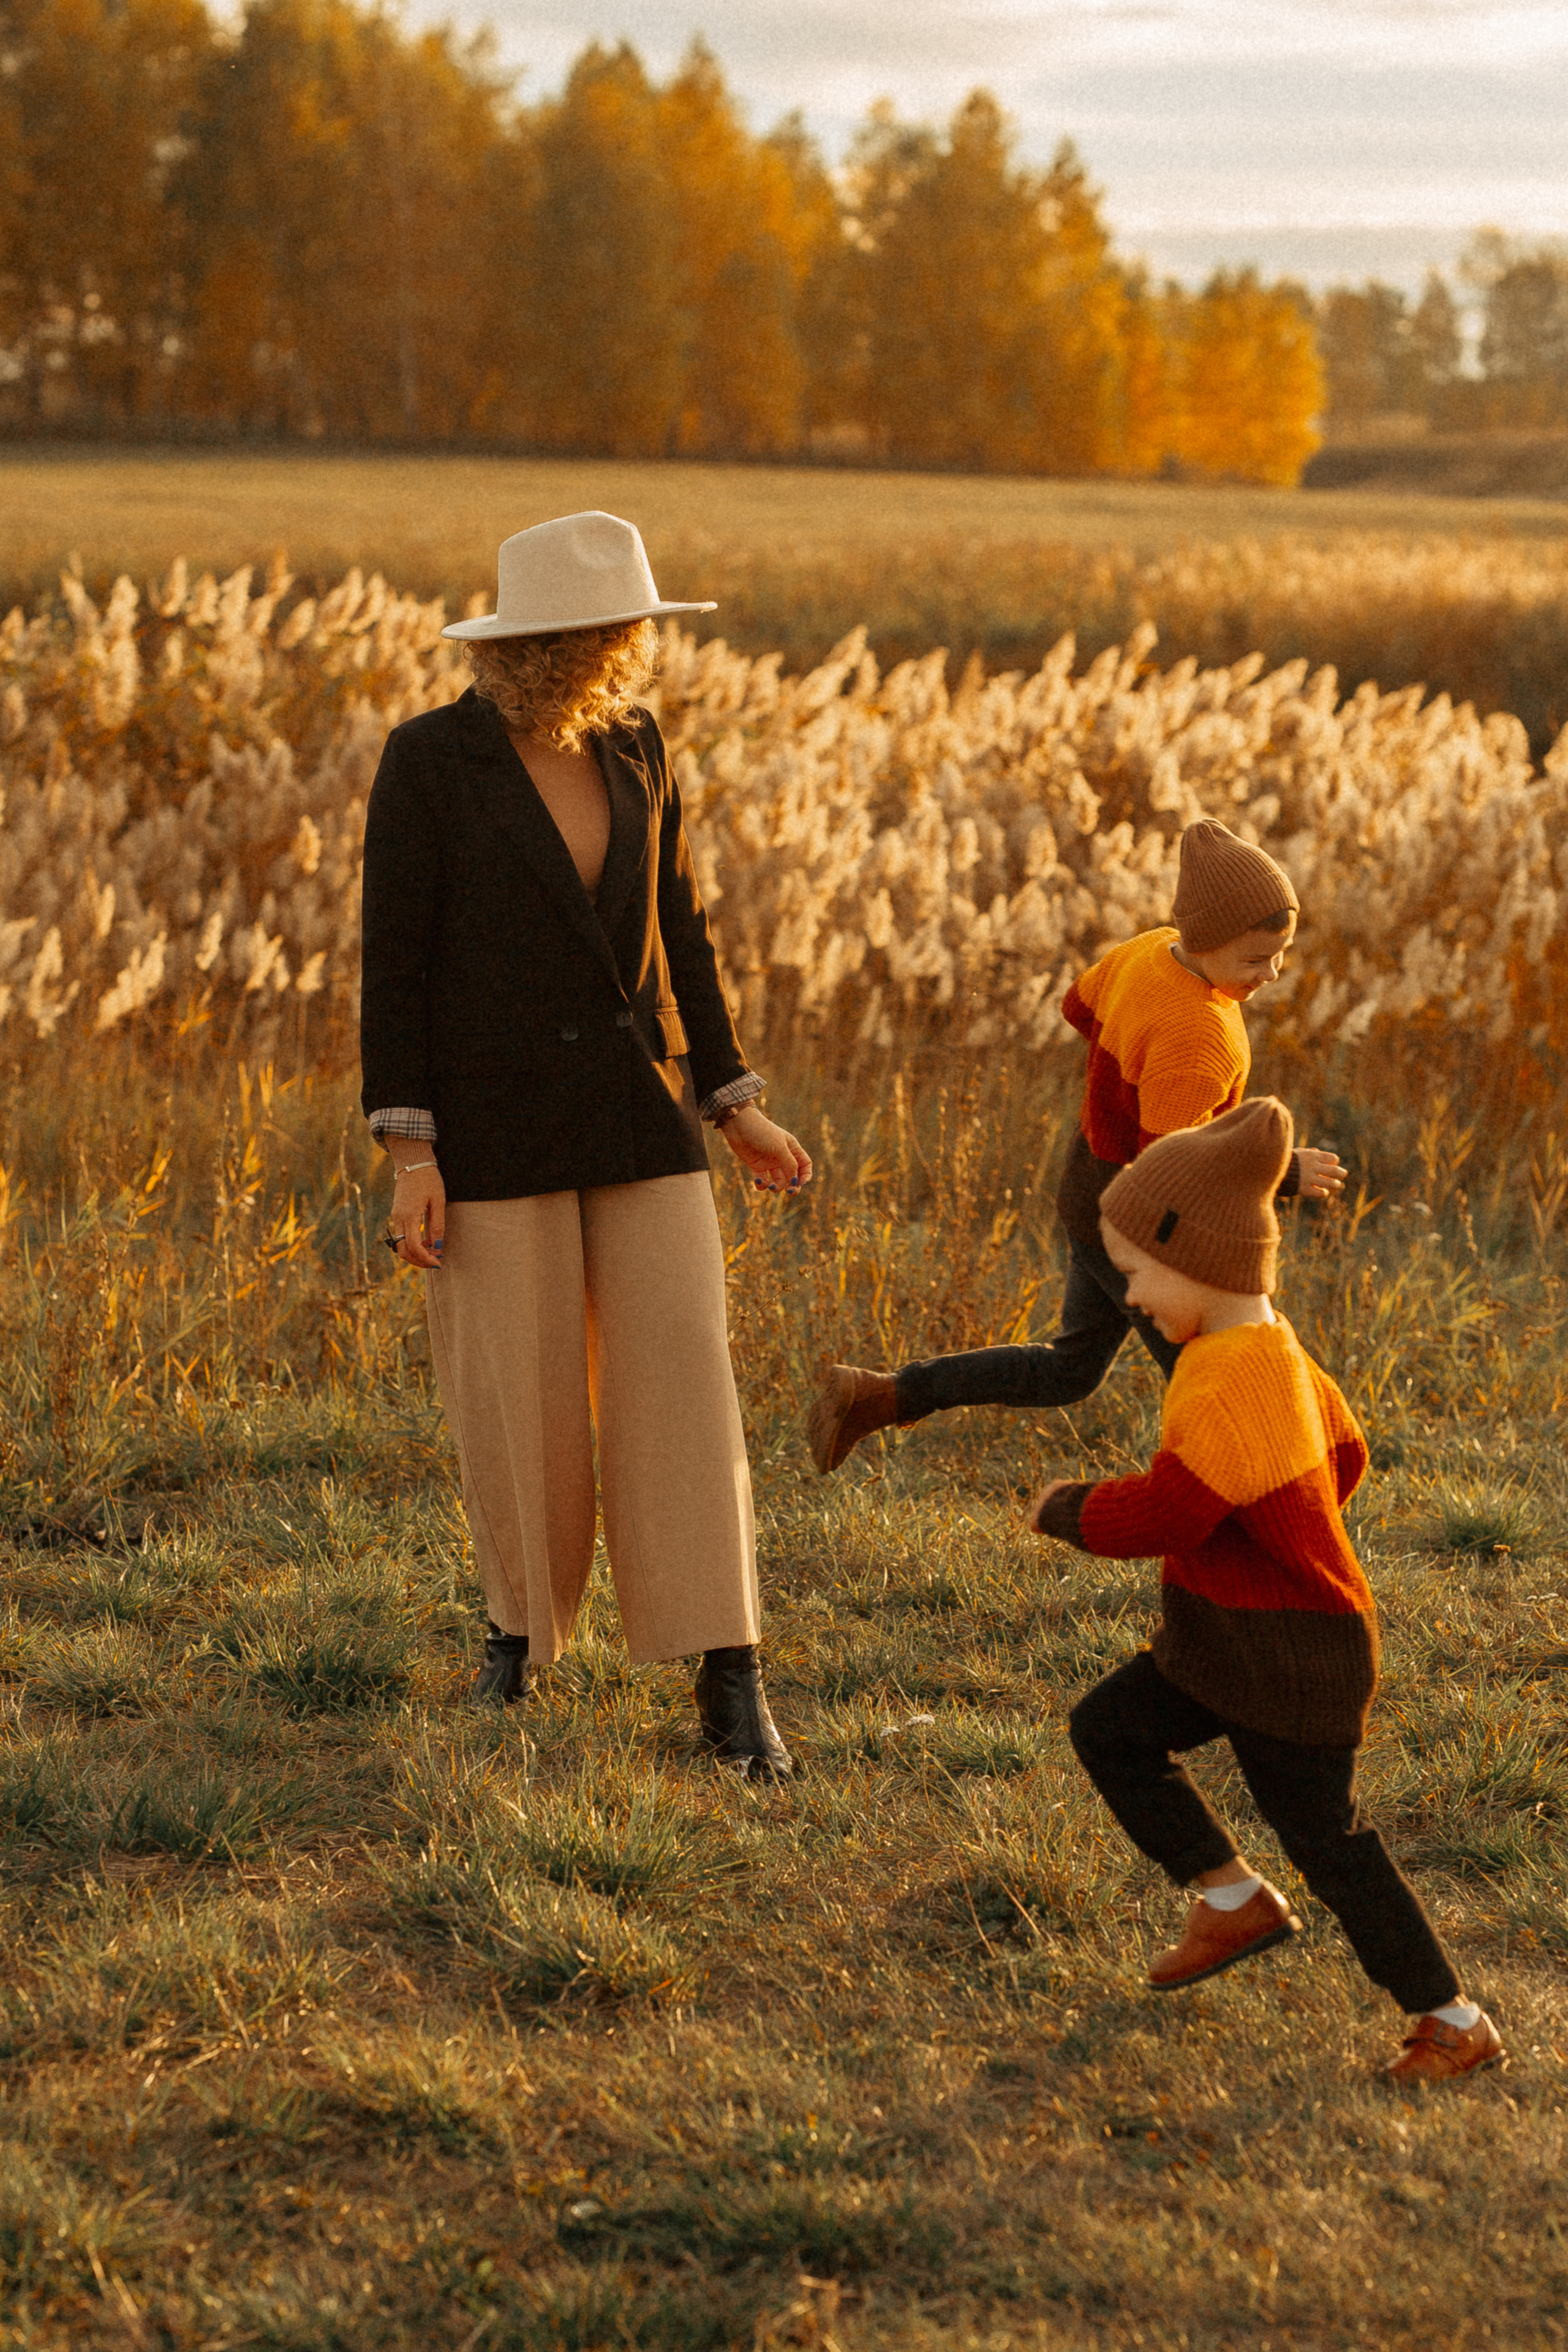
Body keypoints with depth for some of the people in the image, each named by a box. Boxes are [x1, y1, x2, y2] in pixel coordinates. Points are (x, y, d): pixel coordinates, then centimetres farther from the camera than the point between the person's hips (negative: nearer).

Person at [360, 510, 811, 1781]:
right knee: (520, 1396, 4)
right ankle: (524, 1618, 31)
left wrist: (737, 1104, 9)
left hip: (638, 1116, 3)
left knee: (681, 1381, -5)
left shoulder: (633, 747, 3)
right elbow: (395, 960, -9)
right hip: (496, 1121, -3)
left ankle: (729, 1684, -3)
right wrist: (409, 1155, -13)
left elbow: (675, 928, 11)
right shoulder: (430, 759, -11)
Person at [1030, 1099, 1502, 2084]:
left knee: (1326, 1836, 1)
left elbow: (1162, 1515, -31)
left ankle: (1455, 2022, 13)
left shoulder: (1234, 1389, -28)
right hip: (1226, 1639, 10)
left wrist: (1068, 1508, -14)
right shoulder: (1275, 1355, 4)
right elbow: (1345, 1454, 18)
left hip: (1290, 1658, -10)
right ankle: (1236, 1899, 15)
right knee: (1109, 1730, 9)